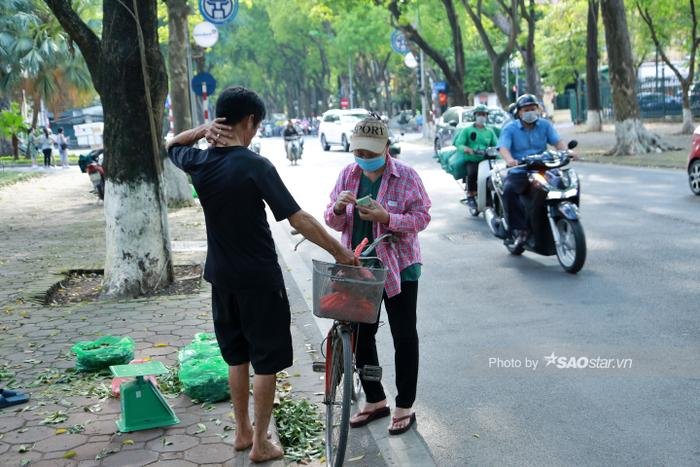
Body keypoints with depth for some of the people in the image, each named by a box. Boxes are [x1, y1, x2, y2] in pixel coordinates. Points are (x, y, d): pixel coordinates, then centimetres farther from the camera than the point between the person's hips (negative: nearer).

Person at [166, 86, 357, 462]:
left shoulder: (199, 163, -3)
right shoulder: (255, 166, -19)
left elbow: (171, 145, 22)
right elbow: (297, 219, -21)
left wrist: (201, 130, 3)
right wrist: (339, 251, -13)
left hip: (221, 277, 6)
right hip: (259, 279, -6)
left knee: (237, 356, 20)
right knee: (266, 360, 8)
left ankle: (242, 432, 32)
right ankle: (260, 443, 17)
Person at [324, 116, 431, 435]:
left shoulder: (406, 176, -9)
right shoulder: (348, 175, 4)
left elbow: (421, 218, -12)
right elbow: (333, 223, 6)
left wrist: (386, 218, -26)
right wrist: (338, 208, -17)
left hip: (398, 267, -4)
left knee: (404, 337, 4)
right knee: (360, 335, 12)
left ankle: (405, 407, 19)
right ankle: (375, 400, 30)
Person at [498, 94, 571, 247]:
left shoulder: (545, 125, 12)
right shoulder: (510, 128, 3)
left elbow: (557, 141, 0)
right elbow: (503, 147, -13)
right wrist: (509, 159, -36)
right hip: (519, 172, -2)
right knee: (508, 190, -34)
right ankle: (518, 230, -30)